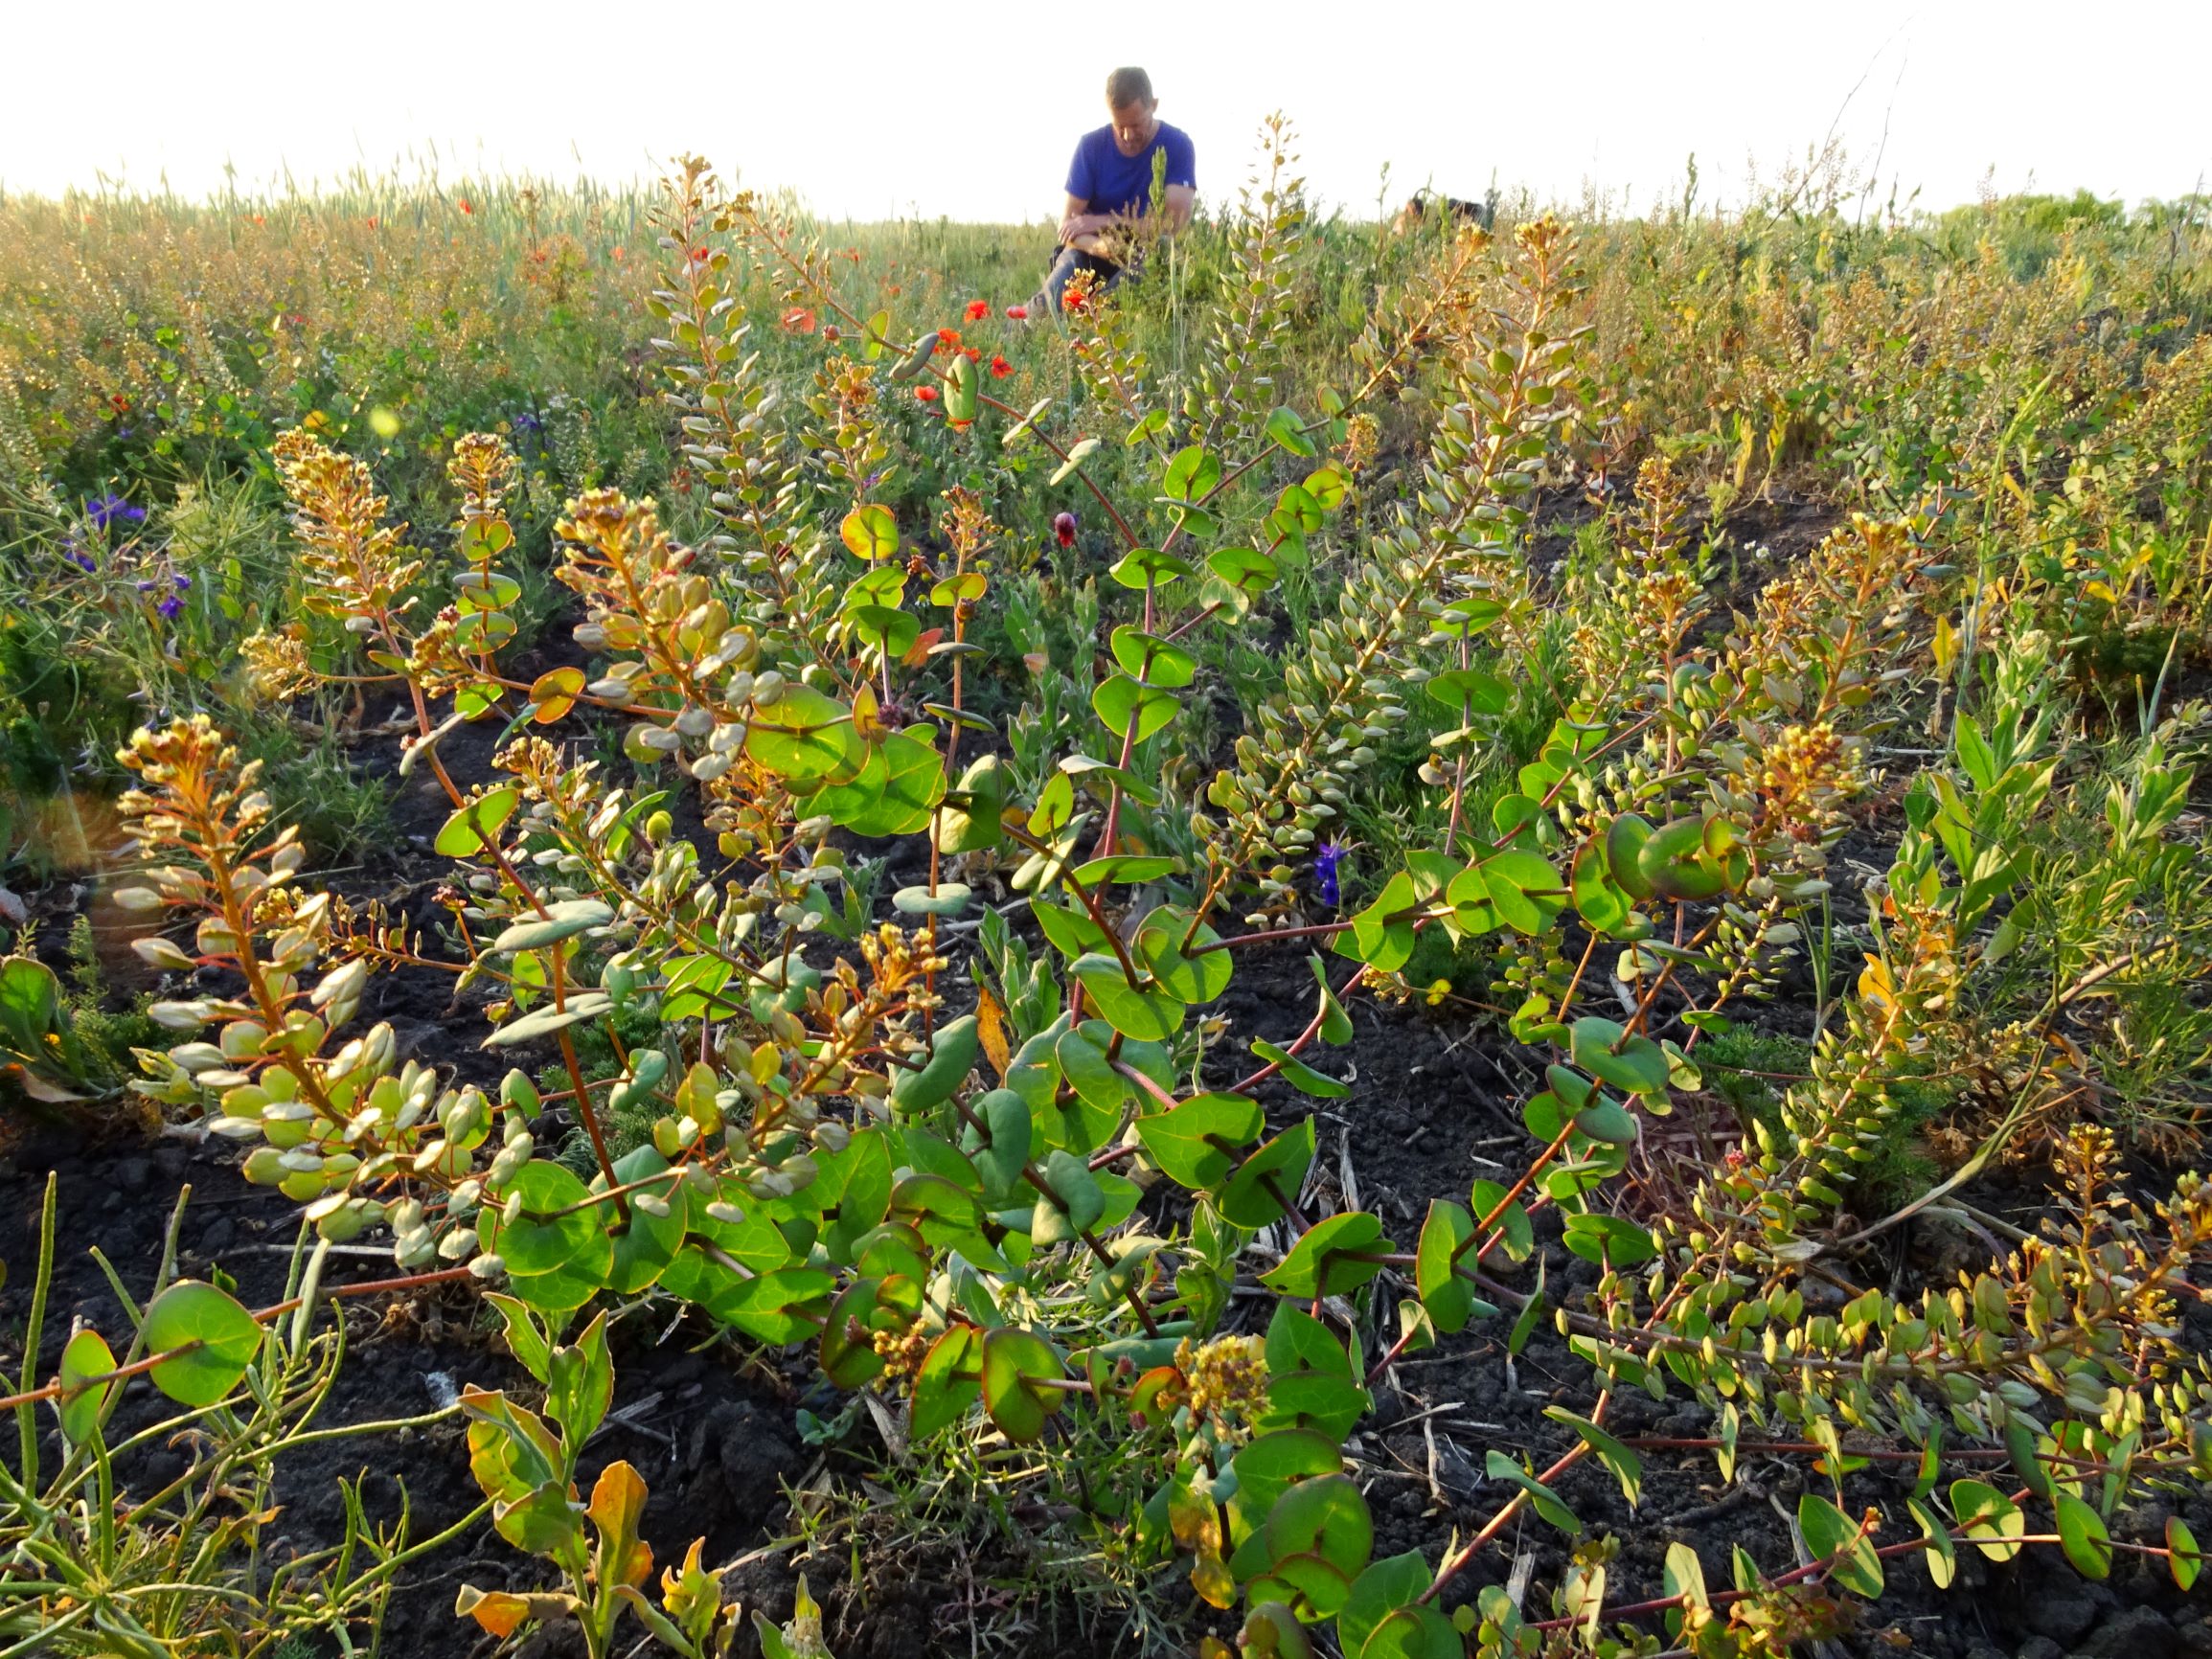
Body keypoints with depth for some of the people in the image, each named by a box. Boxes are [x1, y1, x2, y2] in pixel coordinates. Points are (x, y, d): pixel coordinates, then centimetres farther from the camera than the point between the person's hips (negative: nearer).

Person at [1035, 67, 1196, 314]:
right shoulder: (1091, 146, -3)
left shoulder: (1177, 145, -7)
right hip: (1093, 253, 1)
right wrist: (1097, 245, -32)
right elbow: (1069, 223, -8)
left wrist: (1104, 222, -17)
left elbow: (1176, 221, -16)